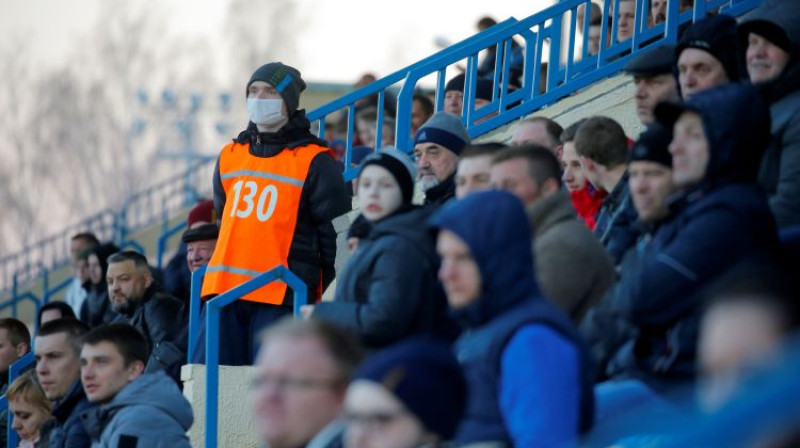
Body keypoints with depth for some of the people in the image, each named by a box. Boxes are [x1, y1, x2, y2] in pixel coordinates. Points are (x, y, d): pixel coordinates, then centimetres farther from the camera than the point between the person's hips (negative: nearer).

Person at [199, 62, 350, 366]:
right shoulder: (230, 156, 17)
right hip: (224, 291, 6)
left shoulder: (314, 162, 0)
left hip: (281, 296, -5)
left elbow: (335, 230, 1)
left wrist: (331, 298, -1)